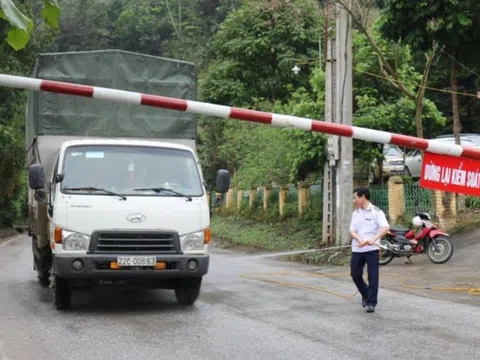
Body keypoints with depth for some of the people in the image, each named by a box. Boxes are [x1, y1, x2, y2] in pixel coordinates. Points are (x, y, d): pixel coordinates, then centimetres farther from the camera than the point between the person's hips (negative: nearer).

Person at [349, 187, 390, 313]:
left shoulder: (376, 212, -6)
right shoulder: (355, 213, 10)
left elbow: (386, 227, -19)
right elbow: (352, 230, 2)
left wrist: (373, 239, -32)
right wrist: (360, 240, -19)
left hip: (371, 249, -5)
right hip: (357, 249, 5)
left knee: (373, 276, -4)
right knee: (355, 274, 8)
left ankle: (371, 302, 3)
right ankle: (365, 295, 31)